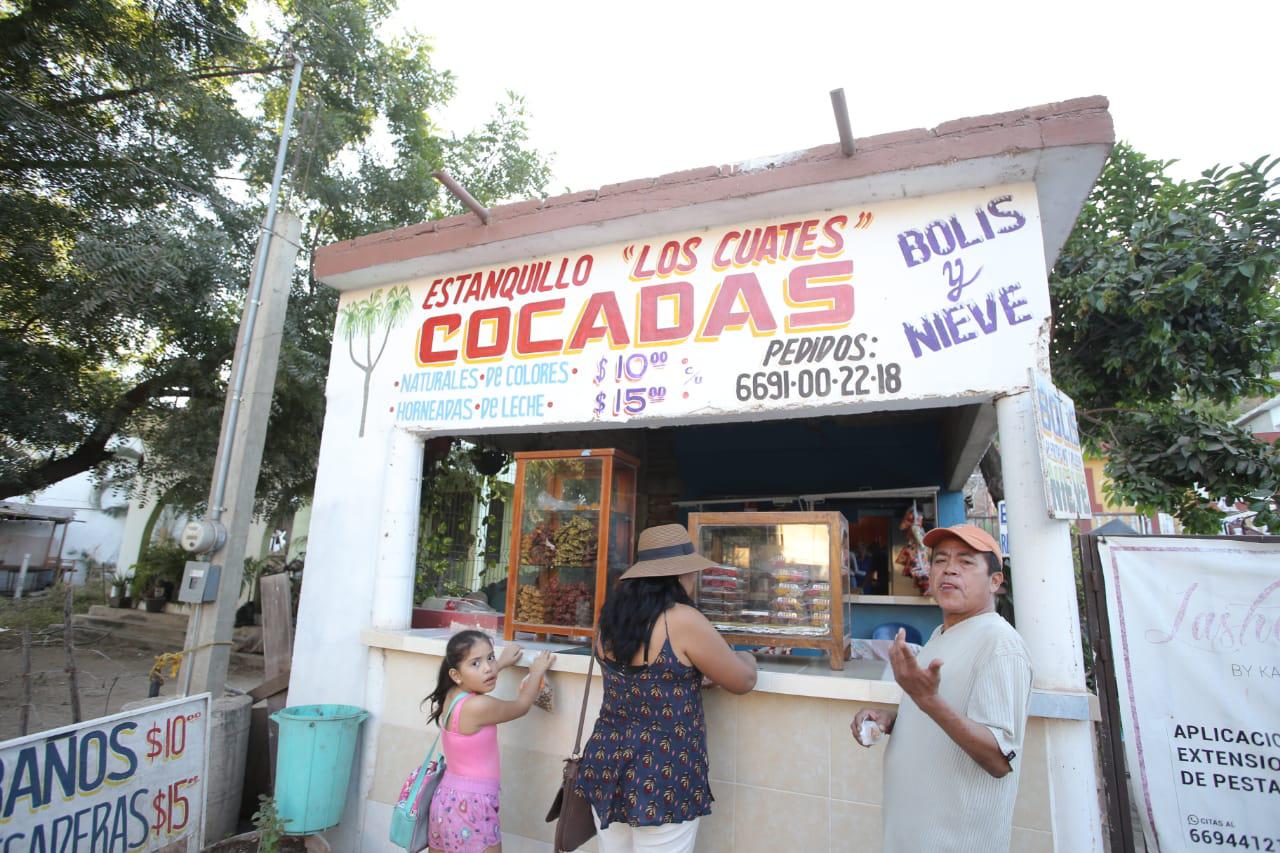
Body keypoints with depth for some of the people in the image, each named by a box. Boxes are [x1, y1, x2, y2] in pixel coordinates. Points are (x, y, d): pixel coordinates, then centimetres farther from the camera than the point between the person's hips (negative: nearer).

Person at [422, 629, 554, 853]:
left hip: (446, 798, 9)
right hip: (471, 806, -9)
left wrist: (501, 663, 29)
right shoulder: (478, 706, -25)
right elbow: (522, 706, -8)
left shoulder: (451, 695, -3)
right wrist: (537, 672, 6)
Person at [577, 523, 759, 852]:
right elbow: (743, 681, -9)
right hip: (662, 778, -6)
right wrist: (745, 658, 13)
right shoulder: (682, 620, -21)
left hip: (608, 765, 7)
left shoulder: (613, 617, 0)